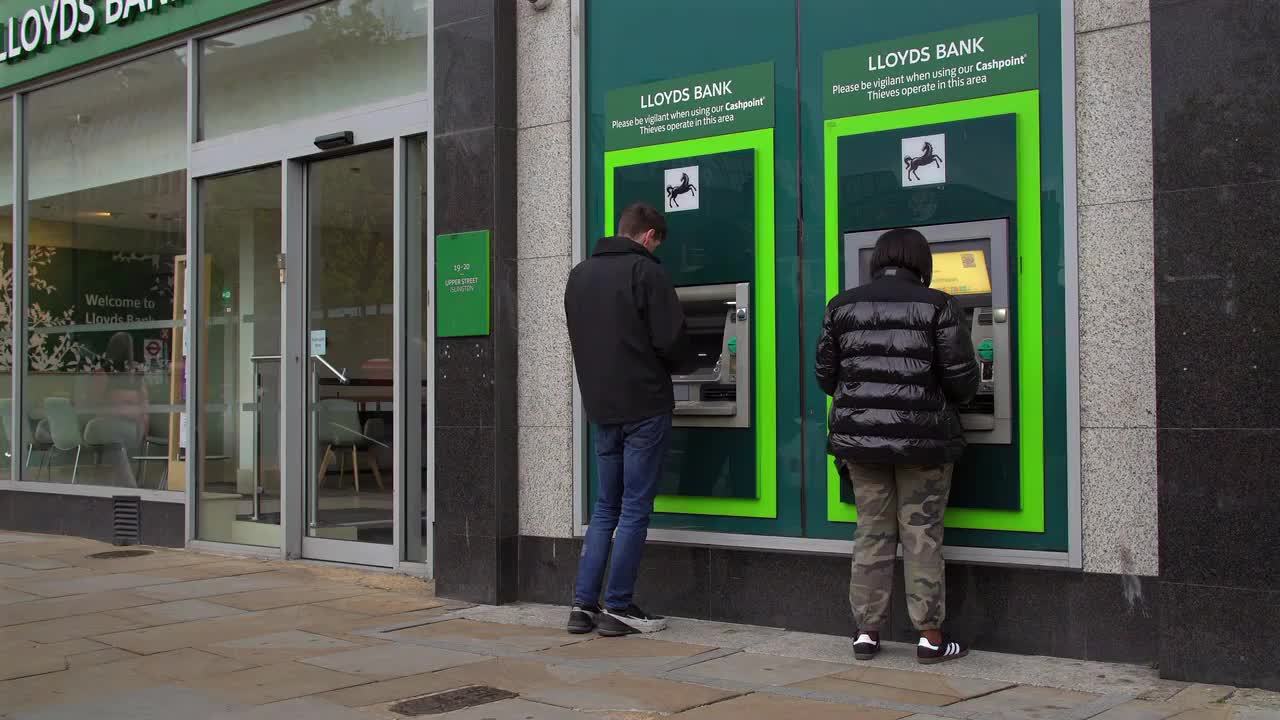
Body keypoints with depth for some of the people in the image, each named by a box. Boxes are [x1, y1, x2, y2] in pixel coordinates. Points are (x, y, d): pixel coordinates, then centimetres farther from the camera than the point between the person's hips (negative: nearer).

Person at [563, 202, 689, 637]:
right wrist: (672, 366, 7)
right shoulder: (645, 271, -10)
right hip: (643, 406, -6)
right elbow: (671, 339, -13)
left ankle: (583, 603, 10)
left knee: (606, 508, 14)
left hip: (601, 407, 7)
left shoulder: (579, 275, 12)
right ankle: (618, 608, 4)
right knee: (635, 510, 1)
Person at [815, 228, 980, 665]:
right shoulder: (937, 306, -5)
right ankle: (930, 637, 11)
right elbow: (962, 379, -7)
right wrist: (944, 402, 15)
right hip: (922, 438, -3)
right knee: (922, 536, 5)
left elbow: (825, 375, 7)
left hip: (858, 436, 3)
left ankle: (867, 633, 15)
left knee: (872, 534, 12)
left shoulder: (843, 306, 4)